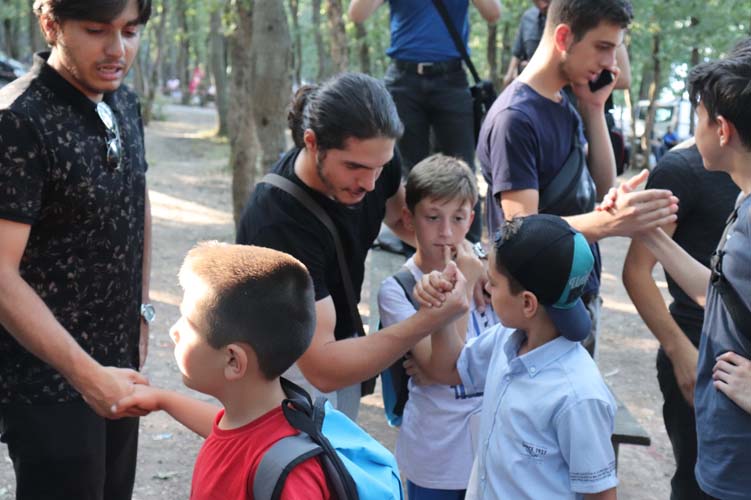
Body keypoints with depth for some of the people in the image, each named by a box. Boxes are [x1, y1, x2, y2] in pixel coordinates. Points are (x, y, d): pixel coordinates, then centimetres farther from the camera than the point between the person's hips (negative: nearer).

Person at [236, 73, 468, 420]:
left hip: (342, 342, 7)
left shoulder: (368, 156, -17)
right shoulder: (278, 222, -38)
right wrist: (431, 318, -46)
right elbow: (322, 369, -40)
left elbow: (399, 216, 7)